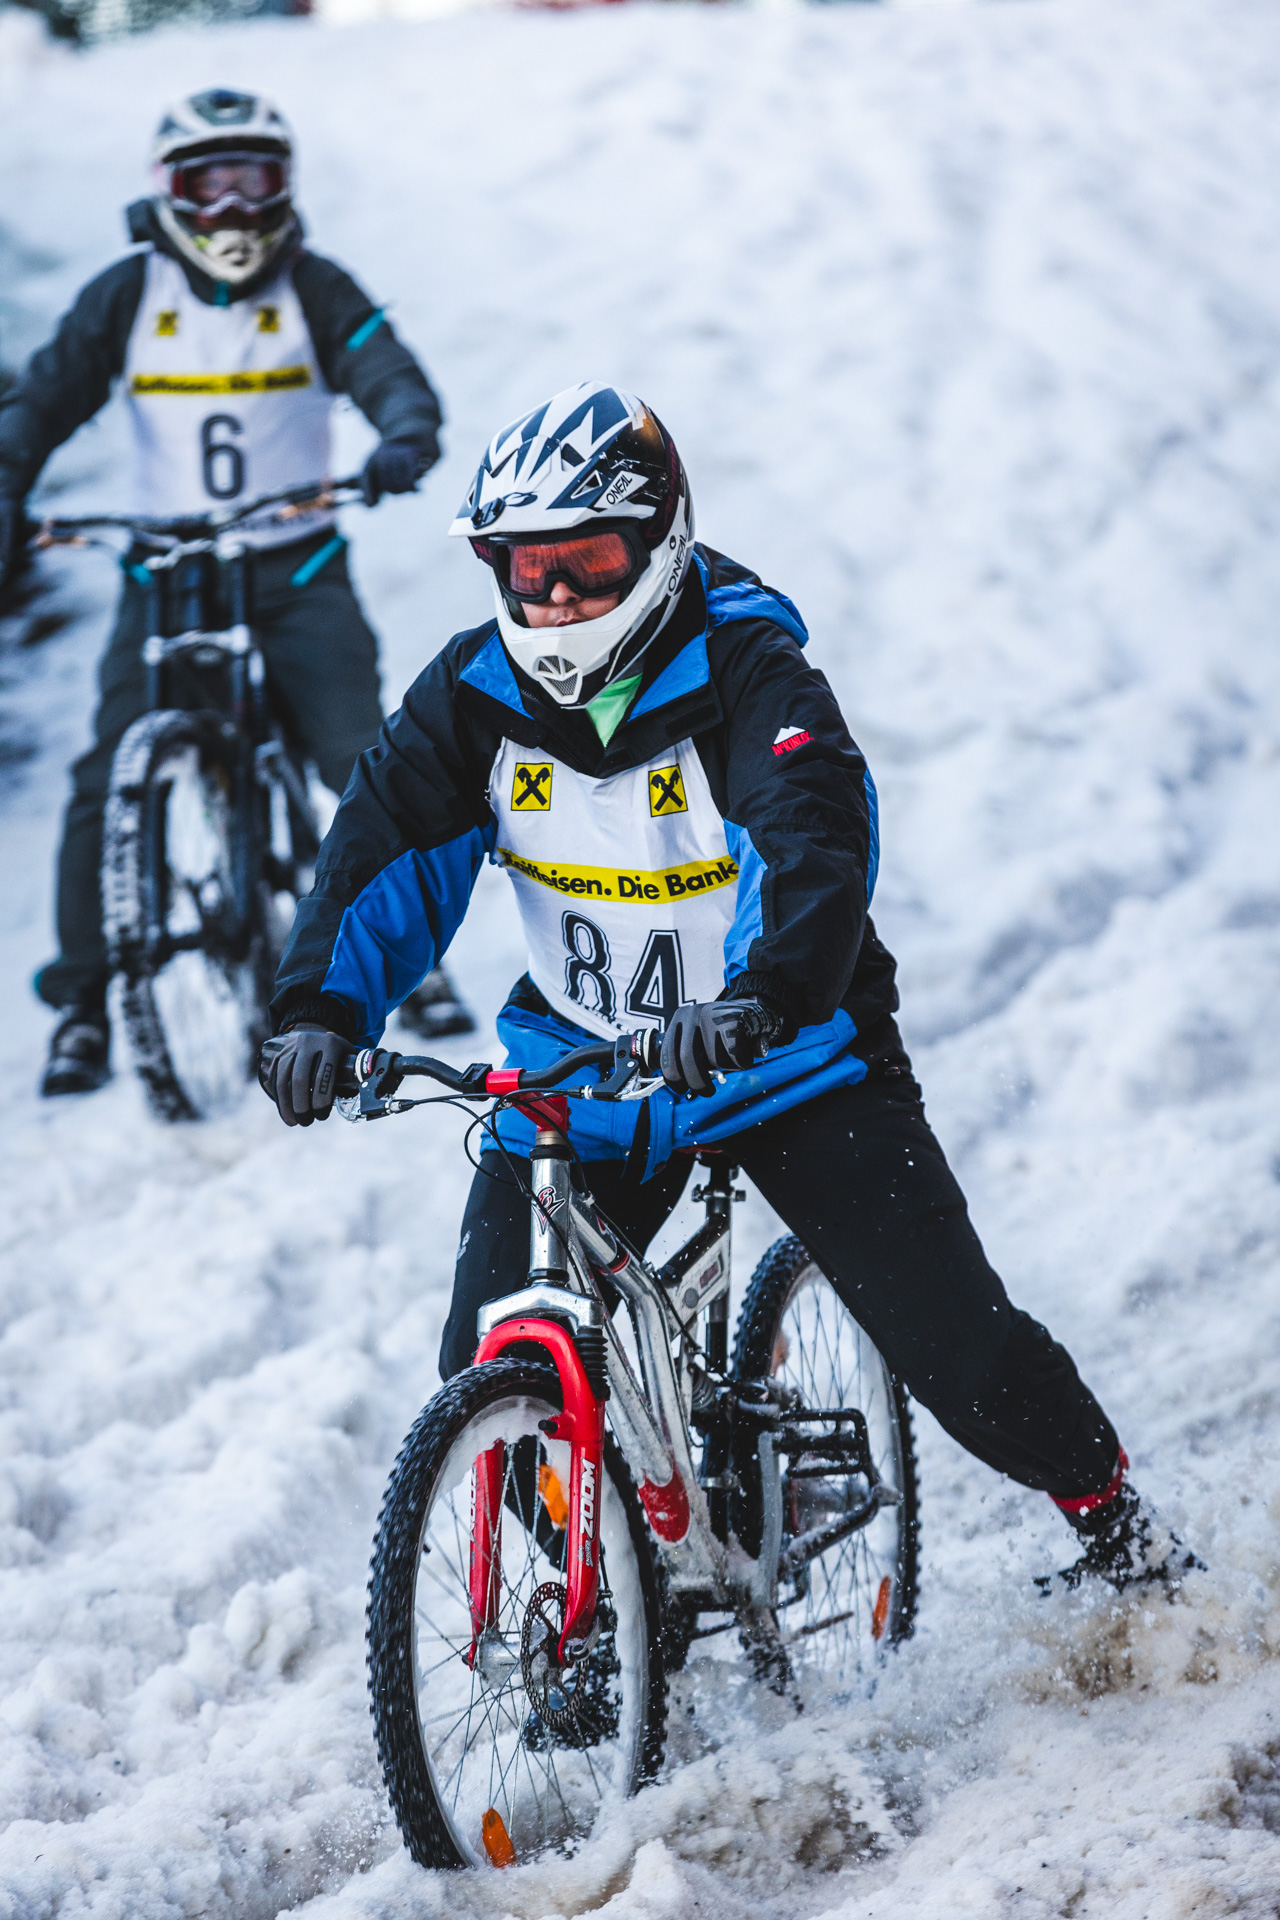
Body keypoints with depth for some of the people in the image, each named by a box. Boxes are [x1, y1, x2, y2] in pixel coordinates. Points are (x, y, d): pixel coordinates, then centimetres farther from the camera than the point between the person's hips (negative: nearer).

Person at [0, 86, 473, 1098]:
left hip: (298, 570, 0)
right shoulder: (128, 294, 2)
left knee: (367, 764, -13)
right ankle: (83, 999, 2)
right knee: (109, 782, -11)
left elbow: (386, 368, -11)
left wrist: (406, 436, -34)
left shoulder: (314, 289, 1)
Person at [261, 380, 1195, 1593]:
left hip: (787, 1058, -4)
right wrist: (321, 1007, -31)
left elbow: (820, 842, -36)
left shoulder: (746, 674, -21)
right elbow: (383, 846, -13)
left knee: (953, 1345, -5)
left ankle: (1108, 1510, 24)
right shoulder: (477, 692, -8)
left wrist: (764, 994, -56)